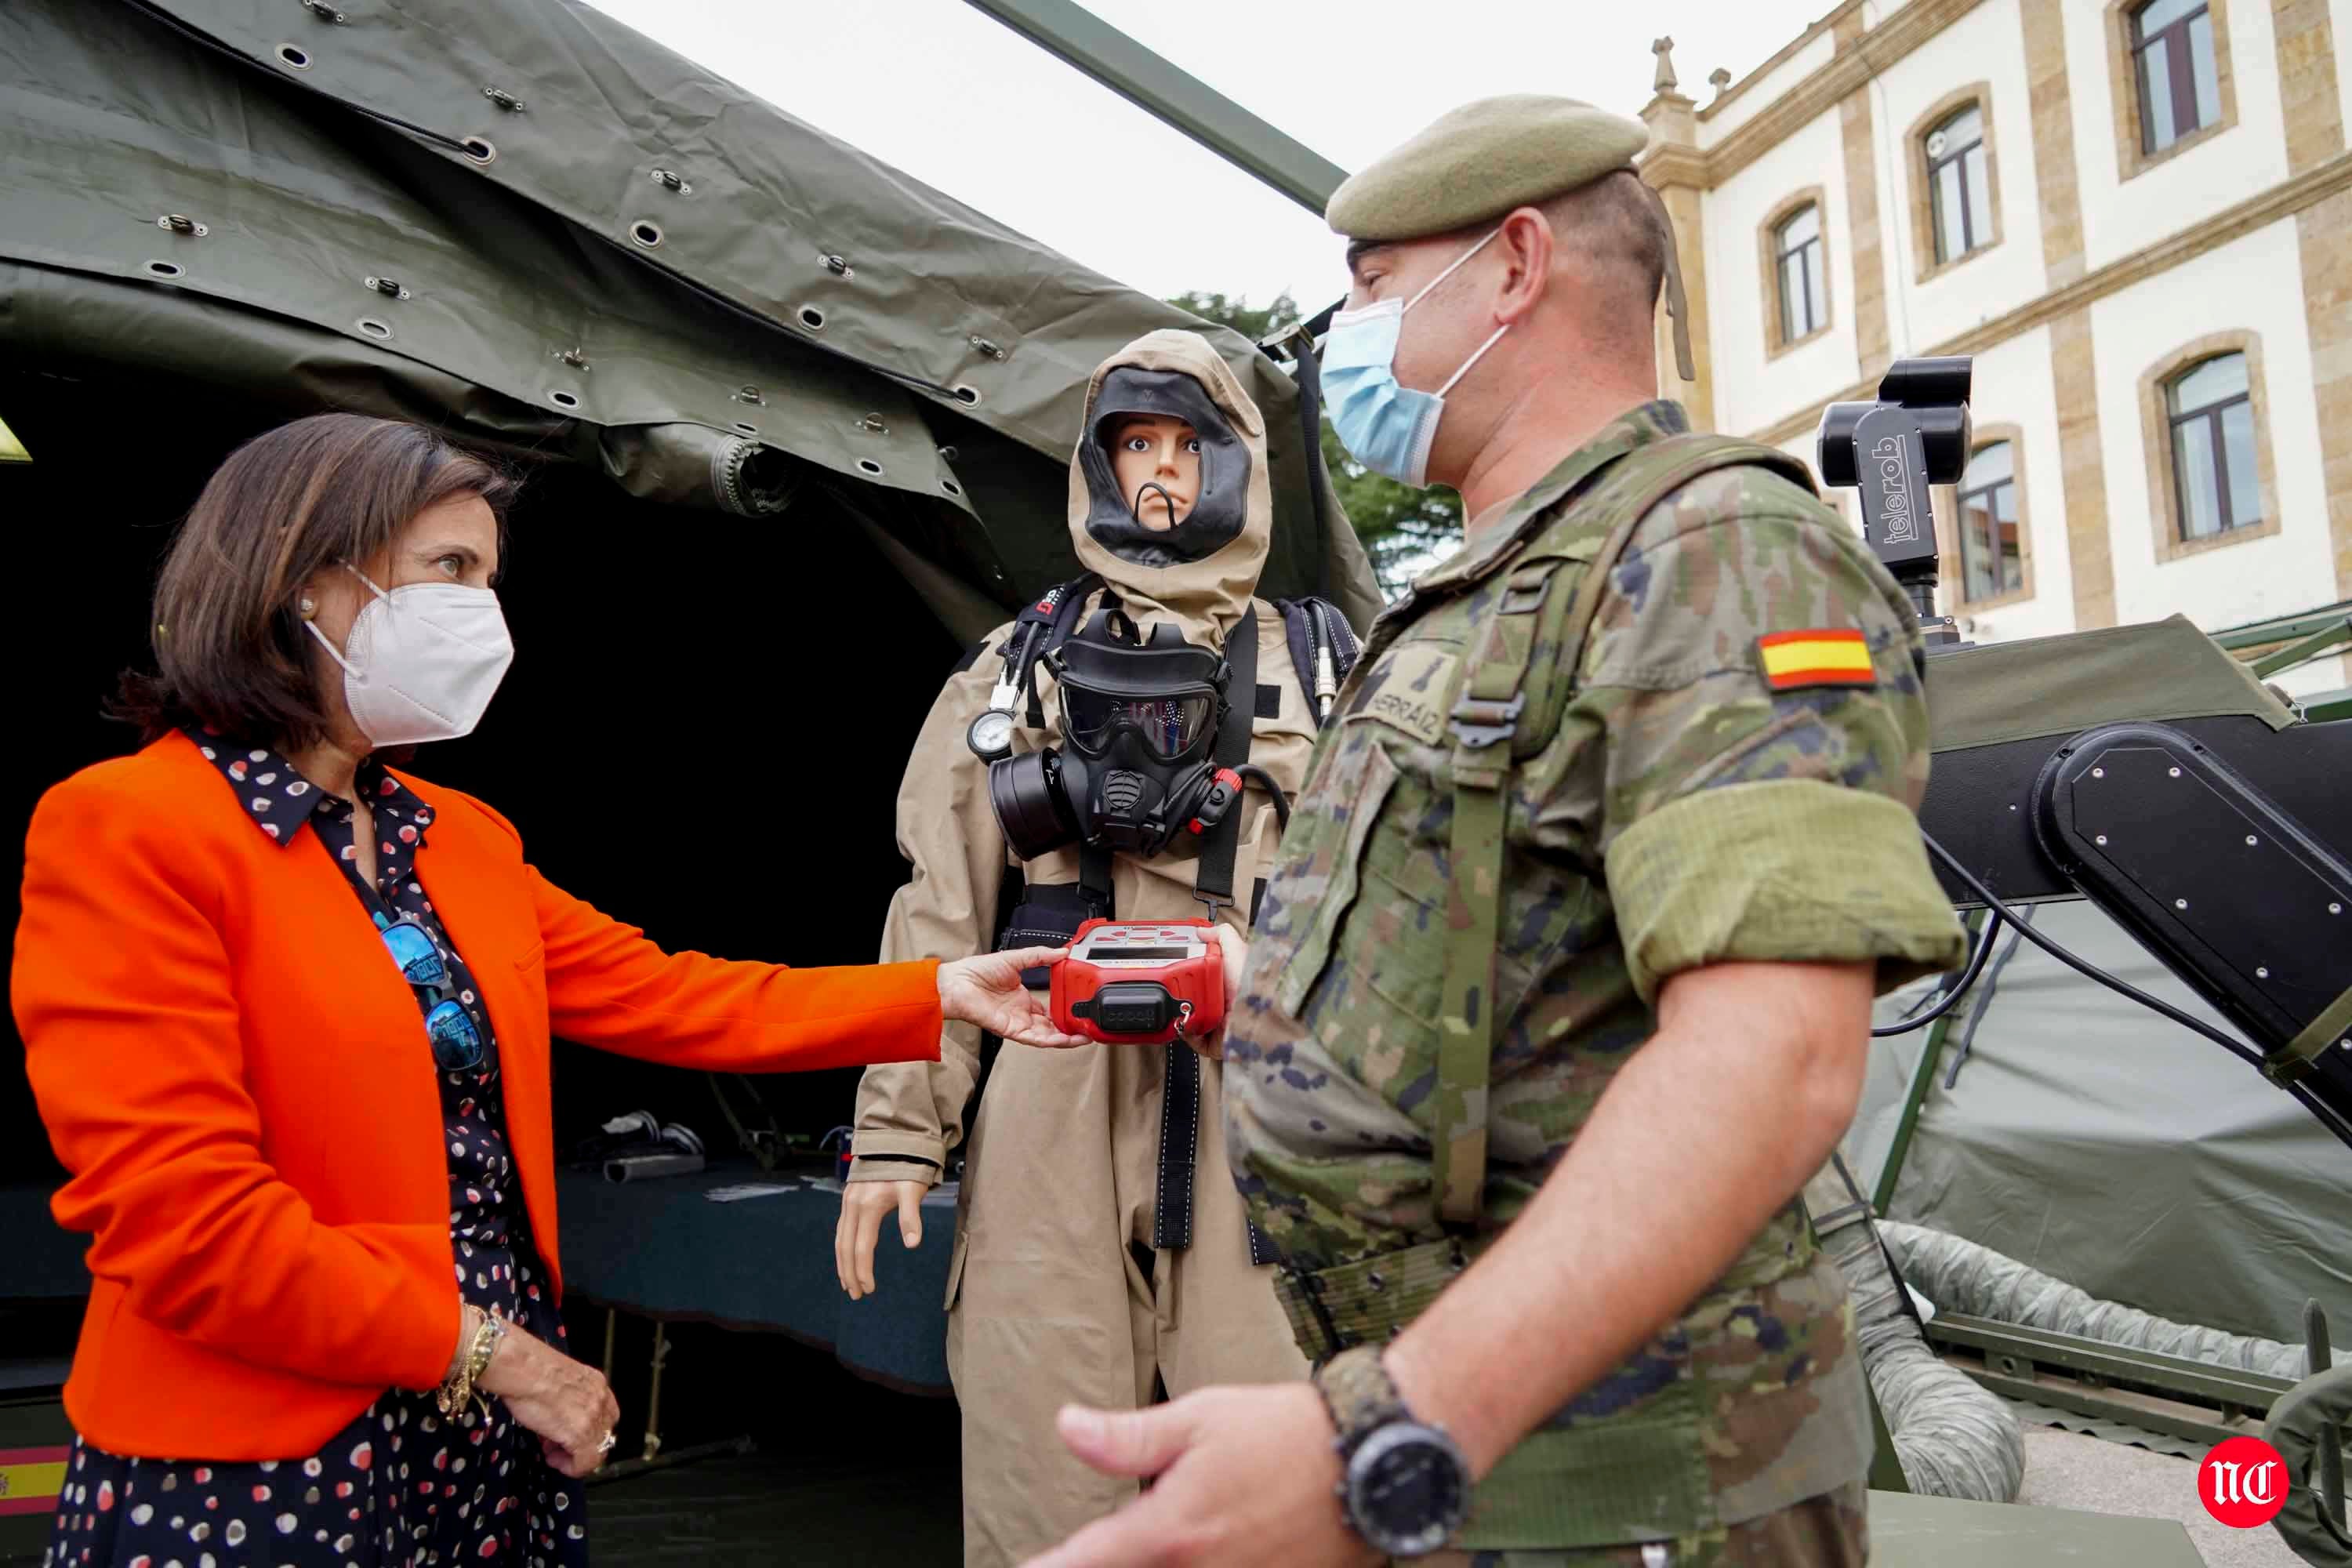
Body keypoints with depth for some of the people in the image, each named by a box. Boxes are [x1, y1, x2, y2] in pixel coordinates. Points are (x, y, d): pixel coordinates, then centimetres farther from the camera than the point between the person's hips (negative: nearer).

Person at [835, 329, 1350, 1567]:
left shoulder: (1307, 673, 13)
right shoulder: (1019, 667, 14)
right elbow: (939, 906, 8)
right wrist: (896, 1128, 0)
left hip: (1253, 1094, 0)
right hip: (1055, 1090, 1)